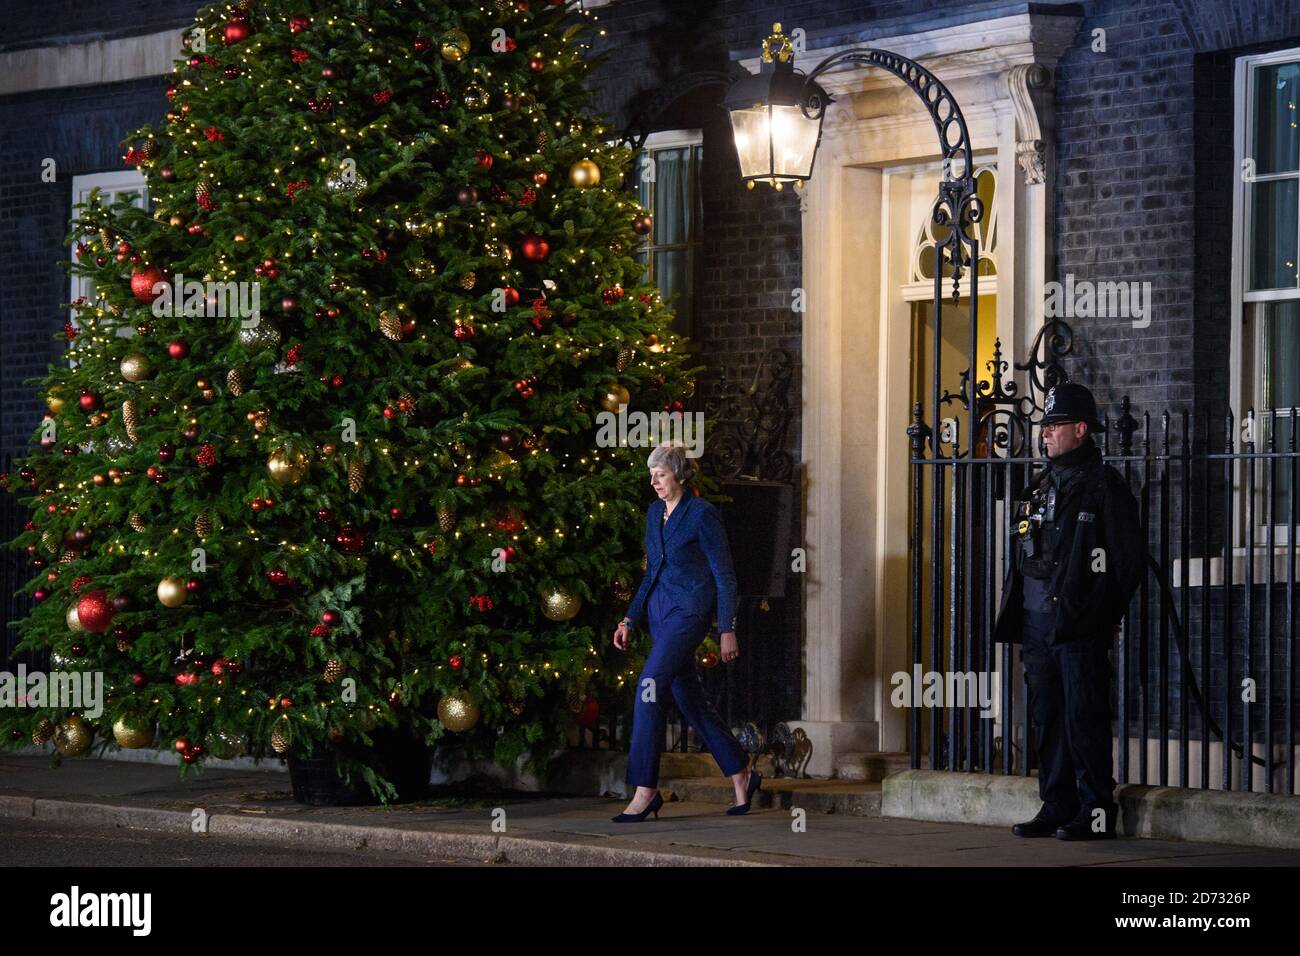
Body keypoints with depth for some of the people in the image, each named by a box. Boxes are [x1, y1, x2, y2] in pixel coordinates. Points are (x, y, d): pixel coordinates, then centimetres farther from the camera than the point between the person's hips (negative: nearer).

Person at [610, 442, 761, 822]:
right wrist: (629, 619, 14)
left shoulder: (702, 515, -10)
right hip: (659, 611, 8)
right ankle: (741, 773, 23)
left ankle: (645, 790, -19)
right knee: (689, 698, 10)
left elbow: (724, 576, -9)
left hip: (689, 609, -8)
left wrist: (727, 630, -11)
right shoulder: (654, 513, 12)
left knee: (649, 686, -19)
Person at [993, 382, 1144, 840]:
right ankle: (1057, 808, 16)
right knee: (1047, 718, 10)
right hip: (1037, 623, 8)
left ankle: (1097, 813, -1)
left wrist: (1103, 613, -9)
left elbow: (1130, 559, -7)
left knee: (1084, 718, -6)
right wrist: (1017, 614, 13)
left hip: (1080, 626, -8)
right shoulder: (1042, 486, 17)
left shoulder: (1104, 485, -5)